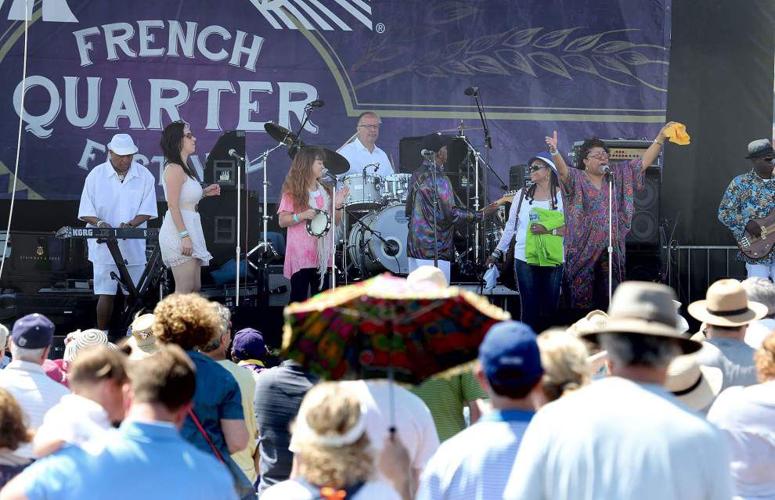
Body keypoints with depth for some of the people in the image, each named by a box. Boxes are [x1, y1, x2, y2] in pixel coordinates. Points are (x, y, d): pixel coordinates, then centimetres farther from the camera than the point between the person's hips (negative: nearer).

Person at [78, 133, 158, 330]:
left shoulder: (144, 176, 3)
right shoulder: (96, 175, 0)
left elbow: (147, 211, 1)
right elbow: (85, 213, 1)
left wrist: (130, 224, -18)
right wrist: (99, 223, -20)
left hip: (133, 245, 2)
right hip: (104, 246, -2)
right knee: (106, 294, -7)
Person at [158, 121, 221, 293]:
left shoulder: (184, 169, 17)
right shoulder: (174, 169, -12)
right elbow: (173, 205, -19)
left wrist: (204, 193, 14)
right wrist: (184, 236, -23)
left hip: (190, 230, 10)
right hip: (179, 231, -10)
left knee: (195, 288, 10)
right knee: (184, 291, -11)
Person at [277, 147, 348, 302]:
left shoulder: (325, 191, 12)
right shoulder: (293, 192, -4)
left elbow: (335, 222, 14)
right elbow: (282, 221, -6)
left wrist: (337, 206, -4)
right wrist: (302, 216, -20)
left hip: (322, 254, 5)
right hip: (300, 255, -5)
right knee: (298, 298, -4)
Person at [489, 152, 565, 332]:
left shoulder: (562, 196, 0)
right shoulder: (523, 195, 7)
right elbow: (511, 225, 13)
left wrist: (548, 230, -16)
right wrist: (498, 252, 12)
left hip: (553, 260, -1)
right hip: (525, 258, 1)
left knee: (550, 308, 2)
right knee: (529, 308, -1)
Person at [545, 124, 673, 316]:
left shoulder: (619, 174, 11)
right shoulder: (576, 178, -4)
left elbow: (644, 162, 9)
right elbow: (563, 170, -23)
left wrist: (661, 138, -1)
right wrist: (554, 152, -44)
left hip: (611, 248, 4)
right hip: (583, 248, -4)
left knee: (609, 299, 5)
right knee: (582, 297, -2)